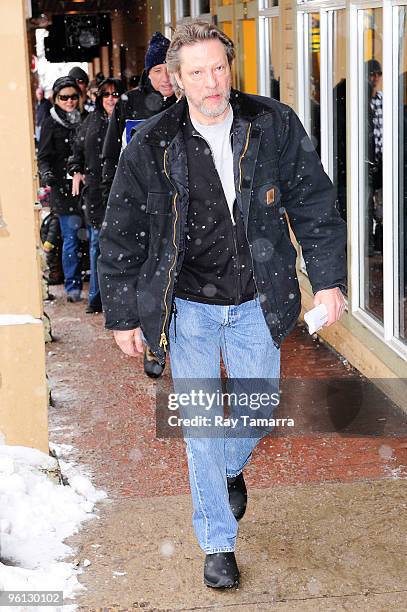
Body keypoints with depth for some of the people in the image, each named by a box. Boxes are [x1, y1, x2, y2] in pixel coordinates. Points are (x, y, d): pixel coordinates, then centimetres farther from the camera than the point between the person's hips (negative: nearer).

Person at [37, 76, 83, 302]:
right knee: (71, 237, -5)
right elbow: (44, 156, 0)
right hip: (64, 188, -3)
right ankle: (73, 287, 3)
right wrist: (47, 174, -19)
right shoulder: (51, 123, 3)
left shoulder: (85, 120, 13)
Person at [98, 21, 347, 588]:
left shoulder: (275, 126, -6)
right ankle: (218, 544, 19)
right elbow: (121, 239, -1)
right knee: (201, 425, 2)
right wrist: (123, 316, 1)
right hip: (188, 308, -1)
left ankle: (232, 467, 48)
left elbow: (315, 206, 2)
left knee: (259, 410, 12)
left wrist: (328, 280, -2)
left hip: (255, 303, 2)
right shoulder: (150, 148, -10)